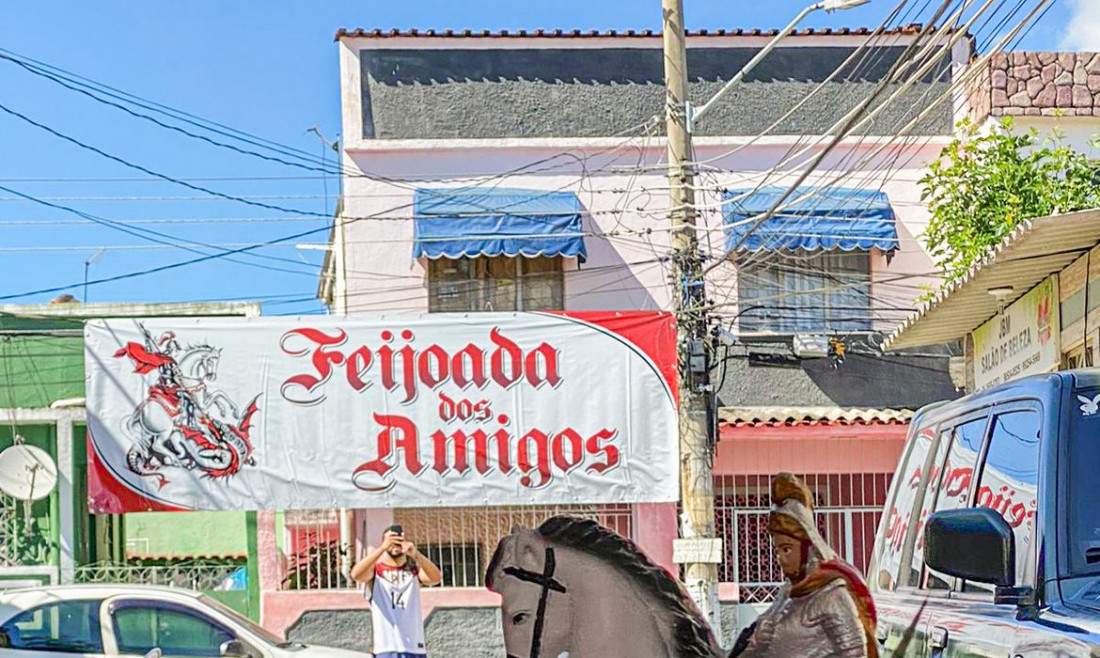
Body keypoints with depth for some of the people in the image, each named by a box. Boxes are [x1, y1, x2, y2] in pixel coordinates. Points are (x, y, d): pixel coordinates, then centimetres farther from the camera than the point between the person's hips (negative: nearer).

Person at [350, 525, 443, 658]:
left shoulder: (414, 570, 9)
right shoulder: (376, 569, 4)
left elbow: (436, 578, -13)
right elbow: (356, 575, -19)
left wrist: (416, 555, -31)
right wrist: (382, 548, -29)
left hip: (415, 647, 3)